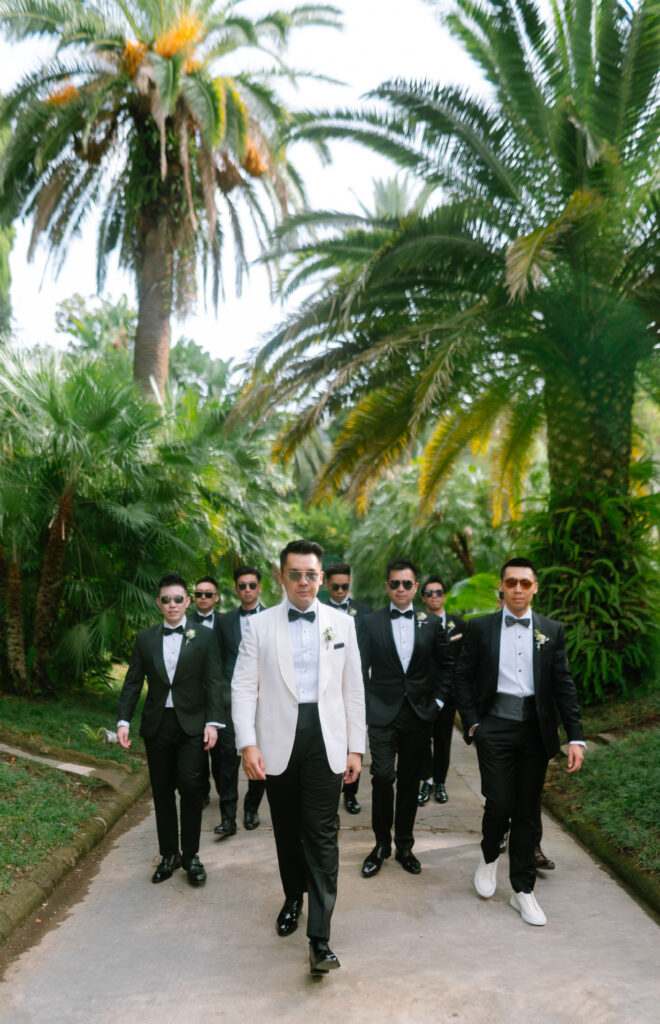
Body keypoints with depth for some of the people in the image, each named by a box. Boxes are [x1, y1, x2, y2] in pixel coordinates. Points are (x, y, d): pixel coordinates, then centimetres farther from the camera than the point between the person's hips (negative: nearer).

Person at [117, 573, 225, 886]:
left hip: (191, 724, -3)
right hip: (157, 725, 3)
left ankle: (191, 855, 9)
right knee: (162, 791, 10)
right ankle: (169, 854, 24)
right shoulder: (145, 638, 6)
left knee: (191, 787, -8)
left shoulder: (204, 637, 0)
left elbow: (213, 682, -3)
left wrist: (213, 722, -12)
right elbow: (133, 682, 7)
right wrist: (123, 721, -2)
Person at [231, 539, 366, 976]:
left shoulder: (342, 623, 4)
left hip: (325, 742, -1)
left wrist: (356, 747, 2)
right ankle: (294, 897, 41)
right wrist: (248, 743, -11)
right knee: (287, 830, 16)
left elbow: (353, 689, 6)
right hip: (278, 743, 1)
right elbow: (244, 687, -1)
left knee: (322, 836, -3)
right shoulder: (259, 625, 1)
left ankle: (320, 938, 2)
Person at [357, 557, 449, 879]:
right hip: (382, 712, -2)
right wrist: (365, 706, -3)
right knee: (383, 776, -11)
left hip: (418, 713, 2)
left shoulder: (431, 623, 5)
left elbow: (444, 667, 11)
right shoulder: (369, 623, 1)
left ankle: (404, 846, 25)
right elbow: (360, 669, 3)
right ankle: (382, 843, 10)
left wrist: (438, 701, 3)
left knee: (410, 781, 9)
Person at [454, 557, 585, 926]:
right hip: (495, 728, -1)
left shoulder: (552, 630, 4)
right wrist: (472, 722, -3)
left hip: (535, 730, 2)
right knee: (500, 804, -4)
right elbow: (463, 677, 4)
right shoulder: (480, 628, 1)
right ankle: (489, 857, 28)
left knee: (528, 811, 8)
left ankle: (523, 889, 23)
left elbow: (564, 685, 2)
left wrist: (576, 736, -4)